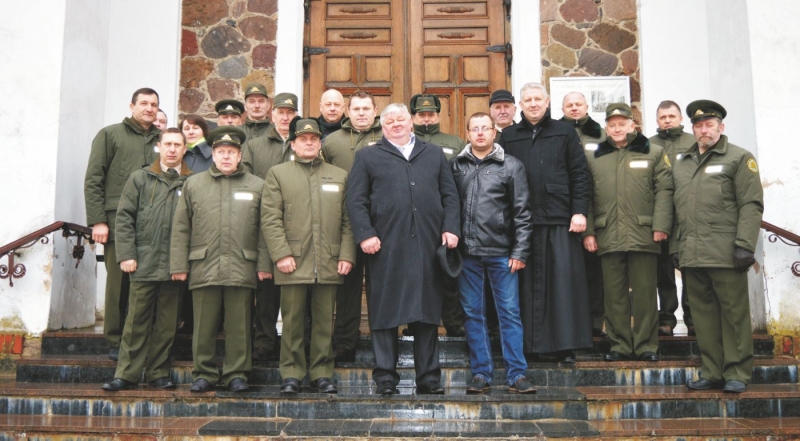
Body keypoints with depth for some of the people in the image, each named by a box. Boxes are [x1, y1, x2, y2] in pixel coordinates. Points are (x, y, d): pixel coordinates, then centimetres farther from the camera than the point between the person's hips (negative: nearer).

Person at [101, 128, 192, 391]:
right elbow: (124, 218, 4)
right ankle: (127, 374, 12)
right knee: (137, 320, 4)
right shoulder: (140, 178, 8)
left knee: (167, 322, 7)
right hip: (144, 262, 0)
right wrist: (126, 254, -4)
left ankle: (158, 373, 18)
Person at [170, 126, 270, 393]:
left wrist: (264, 264, 0)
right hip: (204, 268, 1)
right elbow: (181, 228, 10)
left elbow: (264, 229, 7)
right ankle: (204, 373, 18)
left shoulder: (257, 186, 10)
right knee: (204, 326, 6)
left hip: (242, 268, -1)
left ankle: (237, 373, 15)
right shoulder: (193, 184, 12)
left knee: (239, 326, 4)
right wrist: (178, 265, 3)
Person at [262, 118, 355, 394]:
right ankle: (291, 374, 14)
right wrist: (281, 254, -9)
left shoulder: (340, 176, 15)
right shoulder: (277, 174, 10)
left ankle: (322, 373, 16)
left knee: (325, 321, 6)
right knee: (292, 321, 2)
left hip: (329, 264, 2)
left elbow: (348, 220, 10)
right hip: (294, 262, -1)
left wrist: (346, 255, -1)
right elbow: (270, 218, 1)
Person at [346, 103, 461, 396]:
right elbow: (355, 200, 4)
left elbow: (450, 195, 14)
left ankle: (428, 377, 14)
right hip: (386, 246, -2)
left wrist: (450, 228, 0)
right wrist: (365, 234, -8)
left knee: (428, 311, 5)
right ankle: (385, 377, 9)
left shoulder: (434, 155, 21)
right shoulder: (367, 157, 13)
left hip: (428, 245, 2)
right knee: (385, 312, 0)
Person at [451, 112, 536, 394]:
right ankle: (481, 374, 17)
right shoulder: (456, 165, 8)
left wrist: (520, 252, -5)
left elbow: (522, 212, 1)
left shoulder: (511, 166, 4)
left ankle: (516, 375, 9)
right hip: (467, 253, 2)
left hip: (501, 252, -2)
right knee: (473, 314, 7)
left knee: (510, 313, 1)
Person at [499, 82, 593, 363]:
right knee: (527, 284, 4)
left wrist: (579, 211, -4)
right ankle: (528, 343, 11)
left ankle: (566, 345, 6)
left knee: (563, 280, -2)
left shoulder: (564, 132, 10)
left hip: (559, 219, -1)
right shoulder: (508, 137, 12)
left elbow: (579, 174, 5)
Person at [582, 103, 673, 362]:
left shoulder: (653, 154, 9)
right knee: (614, 293, 6)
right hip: (608, 237, 2)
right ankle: (619, 345, 14)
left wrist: (661, 225, -9)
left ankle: (646, 345, 12)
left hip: (643, 234, -2)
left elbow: (663, 191, 1)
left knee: (644, 292, 3)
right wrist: (588, 231, 2)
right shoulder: (595, 159, 14)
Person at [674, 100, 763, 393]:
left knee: (734, 313, 0)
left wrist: (744, 245, -14)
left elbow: (751, 204, -6)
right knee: (704, 314, 9)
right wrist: (675, 246, 13)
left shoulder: (739, 158, 3)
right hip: (692, 254, 5)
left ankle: (737, 373, 10)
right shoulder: (681, 162, 18)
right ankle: (712, 372, 17)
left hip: (725, 254, -5)